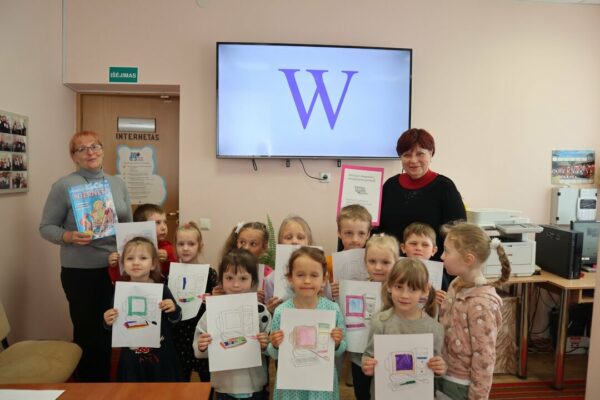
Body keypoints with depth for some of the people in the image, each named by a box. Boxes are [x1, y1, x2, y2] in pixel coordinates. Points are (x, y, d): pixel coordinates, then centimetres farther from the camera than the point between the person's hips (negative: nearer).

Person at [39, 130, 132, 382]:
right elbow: (46, 227, -4)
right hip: (79, 272, -4)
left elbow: (129, 224, 13)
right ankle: (85, 386, 31)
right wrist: (69, 236, -23)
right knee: (86, 329, 9)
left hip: (115, 268, 4)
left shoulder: (118, 183, 7)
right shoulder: (64, 186, -7)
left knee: (109, 329, 14)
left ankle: (104, 383, 34)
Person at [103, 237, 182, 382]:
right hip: (132, 357, 1)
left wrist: (174, 310, -19)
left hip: (160, 356, 0)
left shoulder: (161, 289, -9)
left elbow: (174, 320, 1)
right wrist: (109, 322, -17)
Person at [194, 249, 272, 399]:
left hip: (254, 387, 0)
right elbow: (199, 350, -2)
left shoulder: (261, 311, -11)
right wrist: (202, 347, -22)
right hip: (224, 388, 1)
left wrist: (265, 345, -21)